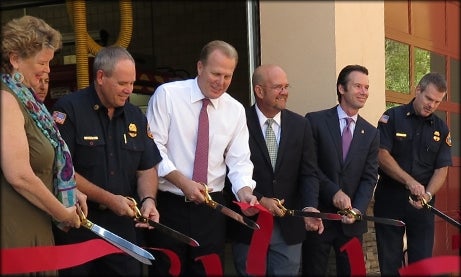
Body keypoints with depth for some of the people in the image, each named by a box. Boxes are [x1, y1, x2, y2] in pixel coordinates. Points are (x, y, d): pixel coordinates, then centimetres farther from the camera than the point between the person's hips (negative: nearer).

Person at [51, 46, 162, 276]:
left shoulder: (135, 116, 10)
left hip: (122, 226, 5)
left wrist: (148, 199, -9)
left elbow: (147, 168, 12)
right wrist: (108, 199, -17)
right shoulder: (69, 110, -10)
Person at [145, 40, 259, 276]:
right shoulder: (167, 95, -6)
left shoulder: (236, 110, 5)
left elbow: (239, 161, 3)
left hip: (211, 206, 3)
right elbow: (153, 147, -10)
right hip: (168, 203, -3)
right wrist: (182, 182, -21)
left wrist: (244, 190, -17)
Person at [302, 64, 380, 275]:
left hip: (351, 221, 3)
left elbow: (369, 177, 3)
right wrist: (334, 192, -16)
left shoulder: (371, 133, 9)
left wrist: (357, 209, -11)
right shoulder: (316, 121, -3)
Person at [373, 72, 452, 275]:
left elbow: (442, 169, 2)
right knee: (389, 261, 4)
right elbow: (382, 155, -12)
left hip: (423, 203, 3)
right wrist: (410, 182, -20)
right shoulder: (393, 117, -3)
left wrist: (428, 194, -16)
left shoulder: (441, 129, 7)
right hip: (390, 198, -2)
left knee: (422, 260, 4)